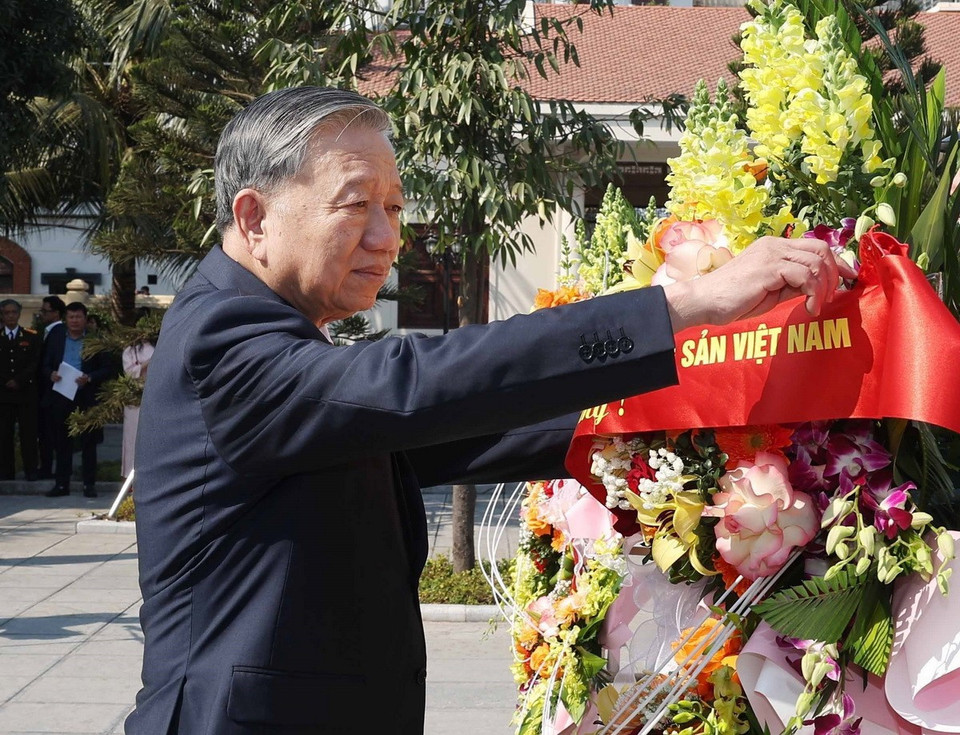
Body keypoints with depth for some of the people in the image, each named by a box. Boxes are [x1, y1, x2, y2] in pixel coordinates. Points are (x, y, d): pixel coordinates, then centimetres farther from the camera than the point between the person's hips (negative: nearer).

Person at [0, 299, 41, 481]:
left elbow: (35, 362, 0)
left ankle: (30, 471, 4)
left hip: (27, 392, -1)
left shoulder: (31, 337, 7)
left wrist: (19, 381, -8)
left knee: (28, 433, -1)